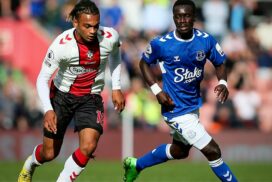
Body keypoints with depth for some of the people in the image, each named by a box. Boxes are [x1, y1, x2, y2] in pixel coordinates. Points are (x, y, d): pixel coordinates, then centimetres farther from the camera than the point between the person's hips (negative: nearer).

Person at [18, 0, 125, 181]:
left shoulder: (110, 37, -19)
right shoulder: (61, 45, -27)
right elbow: (42, 79, -21)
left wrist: (116, 88, 5)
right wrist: (48, 110, -34)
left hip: (91, 98, 1)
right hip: (61, 95, -1)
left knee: (88, 147, -23)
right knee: (49, 153, 9)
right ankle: (29, 166, 46)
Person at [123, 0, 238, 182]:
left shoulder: (206, 40, -8)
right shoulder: (161, 44, -16)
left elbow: (220, 63, 5)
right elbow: (144, 63, 1)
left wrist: (223, 83, -16)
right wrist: (157, 90, -11)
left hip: (193, 104, 6)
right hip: (176, 109, -6)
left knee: (179, 151, 26)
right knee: (212, 151, -10)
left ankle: (136, 165, 46)